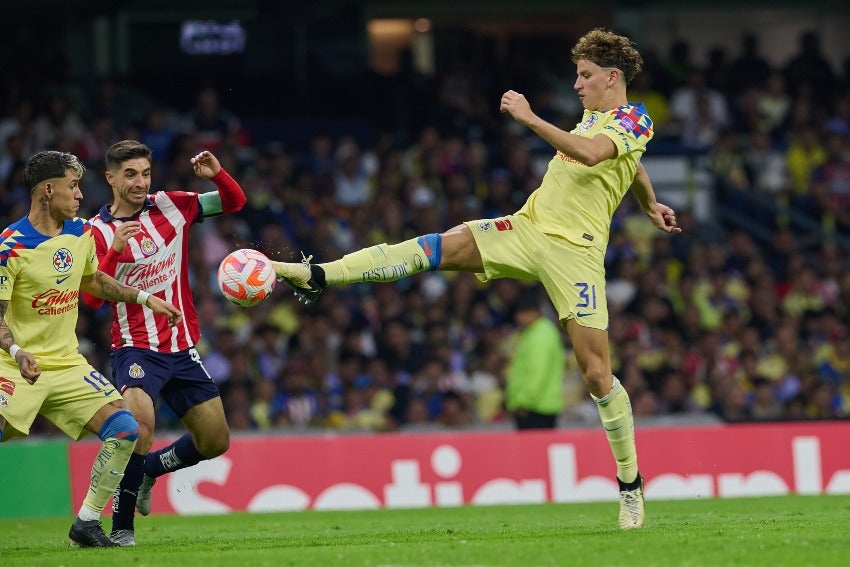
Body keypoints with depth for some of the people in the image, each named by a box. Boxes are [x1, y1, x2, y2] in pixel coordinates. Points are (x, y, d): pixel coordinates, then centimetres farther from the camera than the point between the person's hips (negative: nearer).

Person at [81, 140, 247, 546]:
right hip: (135, 348, -5)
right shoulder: (97, 231, -7)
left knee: (216, 442, 7)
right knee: (140, 425, -29)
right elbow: (91, 298, -16)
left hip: (182, 348, 5)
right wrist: (114, 250, -30)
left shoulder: (170, 206, 4)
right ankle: (121, 527, -16)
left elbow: (234, 202, 11)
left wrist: (216, 174, -9)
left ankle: (148, 469, 34)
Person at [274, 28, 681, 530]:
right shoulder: (593, 117, 19)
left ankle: (631, 484, 4)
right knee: (438, 247, -11)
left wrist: (529, 118, -30)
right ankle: (318, 276, -14)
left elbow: (591, 153, -29)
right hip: (528, 226, 7)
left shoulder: (634, 120, -7)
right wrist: (651, 205, 53)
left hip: (574, 251, -7)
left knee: (596, 372, -9)